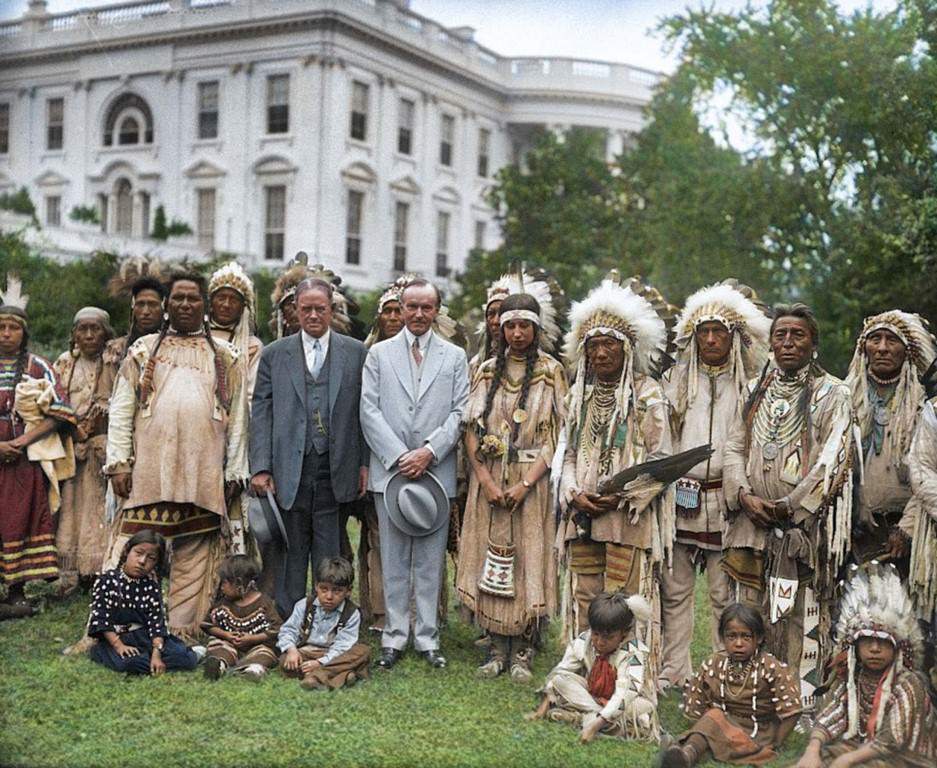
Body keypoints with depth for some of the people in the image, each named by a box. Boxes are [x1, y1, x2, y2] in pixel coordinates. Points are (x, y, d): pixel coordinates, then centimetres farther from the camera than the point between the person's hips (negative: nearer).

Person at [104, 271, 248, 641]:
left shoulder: (224, 355, 13)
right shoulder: (142, 350, 13)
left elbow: (237, 416, 9)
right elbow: (121, 409, 8)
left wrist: (235, 471, 3)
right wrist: (119, 462, -2)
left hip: (203, 471, 0)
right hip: (149, 468, 0)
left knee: (194, 551, 0)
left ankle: (183, 630, 6)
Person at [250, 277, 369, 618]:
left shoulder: (356, 352, 8)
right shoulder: (273, 355, 8)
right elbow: (261, 412, 4)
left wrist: (365, 463, 2)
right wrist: (261, 467, -4)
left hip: (335, 469, 0)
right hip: (290, 468, 0)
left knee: (328, 552, 5)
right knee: (291, 550, 7)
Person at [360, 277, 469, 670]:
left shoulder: (455, 357, 9)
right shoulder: (379, 354, 8)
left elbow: (460, 413, 2)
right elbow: (369, 410, 0)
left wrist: (429, 451, -11)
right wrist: (398, 456, -10)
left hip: (436, 471, 0)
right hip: (390, 470, 0)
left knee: (431, 560, 4)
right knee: (394, 560, 5)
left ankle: (427, 637, 13)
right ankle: (394, 635, 14)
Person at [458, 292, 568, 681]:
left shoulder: (551, 371, 1)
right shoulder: (488, 370, 9)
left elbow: (556, 434, -5)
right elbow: (472, 429, 5)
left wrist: (527, 483, -14)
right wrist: (484, 479, -7)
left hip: (533, 479, -3)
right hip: (490, 478, 3)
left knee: (528, 560, -2)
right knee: (491, 559, 3)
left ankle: (522, 652, 7)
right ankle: (497, 649, 12)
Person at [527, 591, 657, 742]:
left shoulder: (633, 653, -27)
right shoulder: (583, 643, -14)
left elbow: (625, 693, -37)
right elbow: (559, 672, -9)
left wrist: (596, 724, -47)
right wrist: (543, 708, -19)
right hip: (592, 696, 4)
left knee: (642, 708, -37)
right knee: (560, 680, -18)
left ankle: (581, 717, -32)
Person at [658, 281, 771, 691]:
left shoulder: (749, 387, 5)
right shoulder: (676, 380, 11)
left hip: (725, 501, -2)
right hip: (678, 498, 2)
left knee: (725, 592, 2)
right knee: (674, 589, 5)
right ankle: (673, 671, 13)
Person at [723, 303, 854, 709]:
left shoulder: (833, 394, 2)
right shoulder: (755, 390, 15)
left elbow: (832, 459, -8)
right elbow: (734, 447, 10)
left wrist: (790, 506, -13)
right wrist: (745, 495, -7)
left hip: (806, 522, -4)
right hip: (753, 519, 4)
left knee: (801, 612, -6)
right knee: (750, 613, 4)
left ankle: (800, 699, 1)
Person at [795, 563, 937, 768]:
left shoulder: (908, 683, -11)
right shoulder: (849, 680, 2)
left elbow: (892, 741, -18)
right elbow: (826, 720, -8)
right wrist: (812, 751, -28)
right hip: (858, 750, 4)